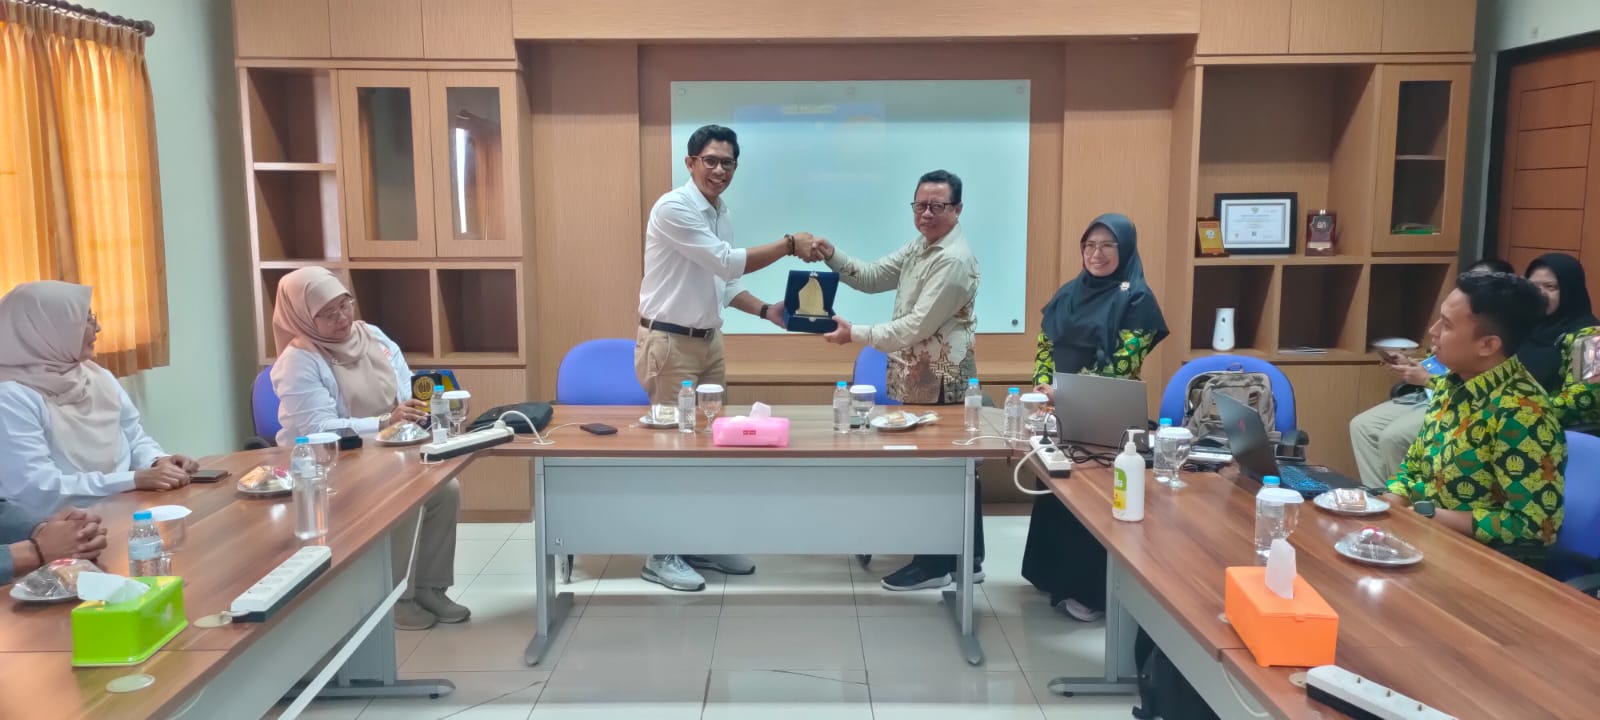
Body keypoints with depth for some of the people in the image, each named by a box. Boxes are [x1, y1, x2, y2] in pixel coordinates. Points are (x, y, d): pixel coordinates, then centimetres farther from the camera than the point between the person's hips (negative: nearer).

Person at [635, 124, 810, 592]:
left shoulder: (722, 214, 10)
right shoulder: (673, 209, -17)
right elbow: (729, 262, -23)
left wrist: (767, 311, 2)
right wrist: (789, 243, -19)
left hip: (708, 340, 9)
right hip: (669, 342, -8)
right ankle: (662, 555, 9)